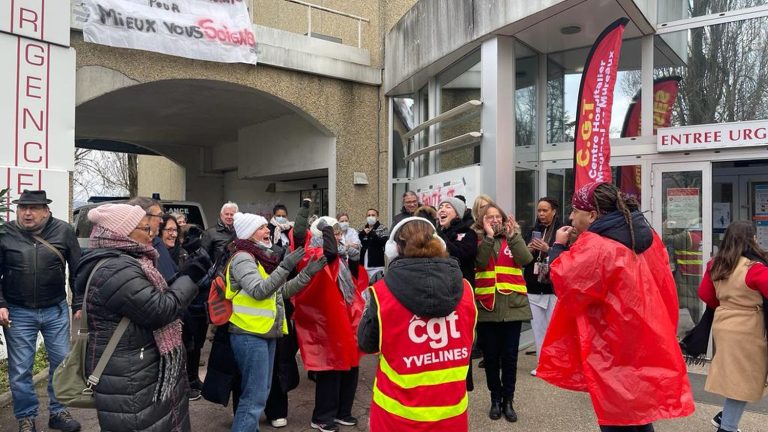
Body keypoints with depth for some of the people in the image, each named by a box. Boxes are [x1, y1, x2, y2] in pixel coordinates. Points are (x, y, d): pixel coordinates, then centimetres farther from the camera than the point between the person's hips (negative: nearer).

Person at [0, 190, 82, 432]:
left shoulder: (63, 231, -5)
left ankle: (58, 412, 27)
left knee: (62, 362, 9)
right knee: (20, 369, 7)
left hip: (56, 311, 1)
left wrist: (79, 304, 0)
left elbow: (77, 271, 1)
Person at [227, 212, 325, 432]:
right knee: (254, 396, -6)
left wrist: (307, 272, 6)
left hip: (266, 333, 9)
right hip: (250, 335, -9)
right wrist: (285, 267, -29)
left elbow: (283, 291, 16)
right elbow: (259, 291, -24)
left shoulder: (264, 257, 14)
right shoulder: (243, 258, -12)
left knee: (260, 393, 18)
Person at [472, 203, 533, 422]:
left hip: (513, 306, 1)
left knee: (509, 357, 7)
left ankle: (508, 400, 22)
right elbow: (481, 262, -16)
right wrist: (489, 236, -17)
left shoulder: (513, 238, 8)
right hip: (487, 307, -1)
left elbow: (526, 259, -10)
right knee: (491, 357, 8)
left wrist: (512, 235, -11)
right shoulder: (478, 241, 4)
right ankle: (495, 399, 24)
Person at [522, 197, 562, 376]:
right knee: (538, 327, 9)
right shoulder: (533, 231, 11)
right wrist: (528, 249, -6)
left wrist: (548, 250, -20)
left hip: (554, 287, -5)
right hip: (533, 287, 5)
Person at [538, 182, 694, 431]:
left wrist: (559, 246, -2)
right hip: (646, 347, 8)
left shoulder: (594, 247, -21)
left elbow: (562, 281, -15)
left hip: (615, 354, -8)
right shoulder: (647, 235, 5)